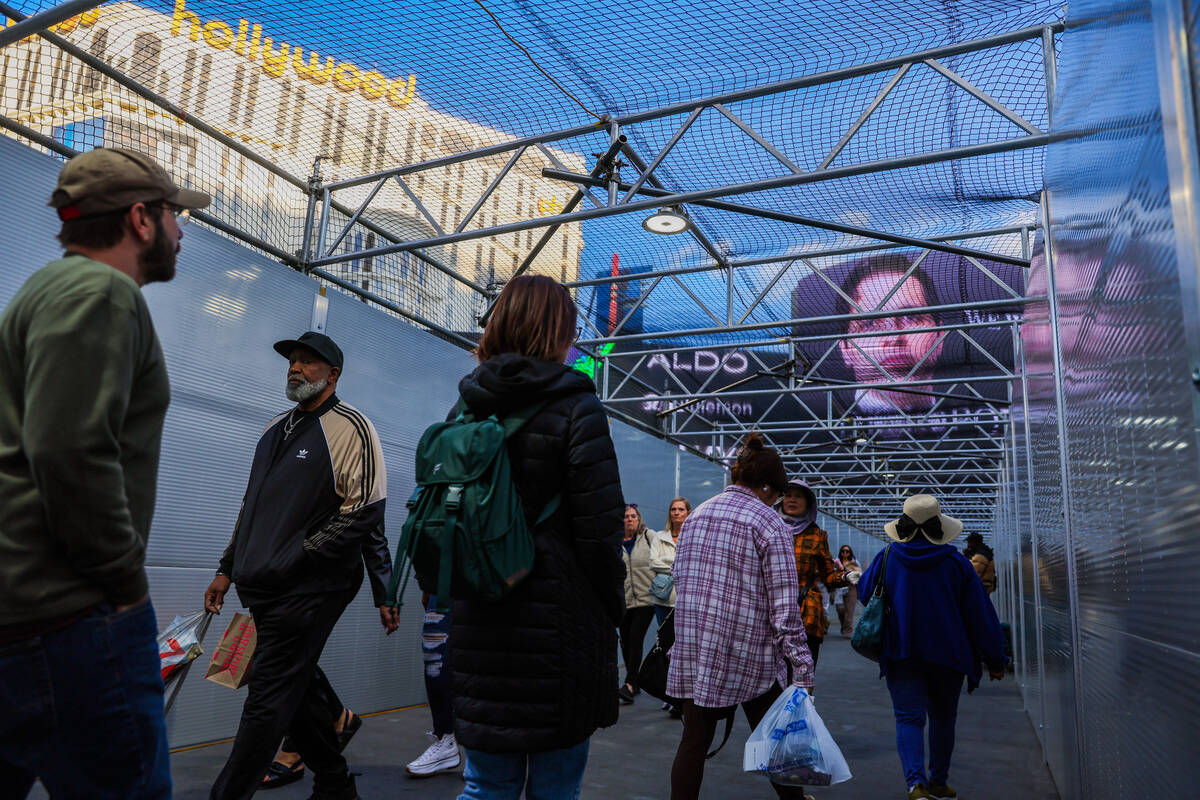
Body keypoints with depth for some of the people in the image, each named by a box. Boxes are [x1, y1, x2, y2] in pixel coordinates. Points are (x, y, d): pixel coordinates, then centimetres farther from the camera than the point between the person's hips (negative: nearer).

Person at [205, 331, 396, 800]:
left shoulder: (350, 427, -8)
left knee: (268, 698, -5)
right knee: (294, 691, 14)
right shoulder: (276, 429, 18)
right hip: (267, 589, 8)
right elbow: (251, 507, 24)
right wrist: (227, 569, 20)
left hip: (311, 587, -8)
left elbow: (363, 515, -14)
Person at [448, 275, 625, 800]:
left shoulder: (467, 407, 7)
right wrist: (613, 609, 0)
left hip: (480, 620, 5)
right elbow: (600, 526, -13)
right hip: (559, 616, -5)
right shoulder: (574, 406, -9)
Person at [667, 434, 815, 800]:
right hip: (749, 656, -4)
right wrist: (802, 668, -10)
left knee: (694, 741, 10)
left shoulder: (697, 514, 7)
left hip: (694, 650, 4)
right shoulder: (768, 523, -9)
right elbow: (784, 605, -13)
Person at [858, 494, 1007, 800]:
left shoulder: (886, 558, -6)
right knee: (943, 718, 18)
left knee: (909, 717, -3)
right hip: (948, 656, 1)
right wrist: (995, 660, 6)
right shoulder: (956, 562, -5)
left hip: (901, 654, -1)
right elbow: (981, 614, -2)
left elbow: (864, 592, 9)